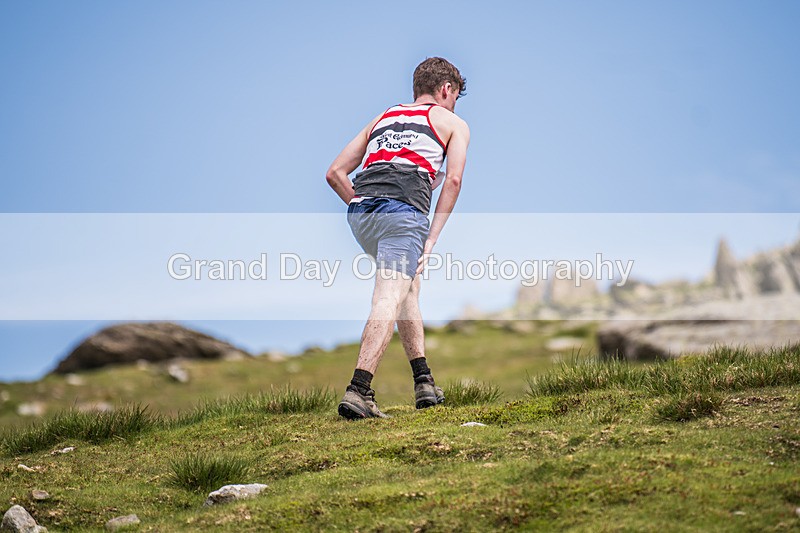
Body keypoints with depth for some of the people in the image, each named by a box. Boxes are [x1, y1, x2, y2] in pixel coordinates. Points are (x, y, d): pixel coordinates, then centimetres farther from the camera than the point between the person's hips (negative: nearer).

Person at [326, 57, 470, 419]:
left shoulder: (380, 119, 32)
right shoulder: (453, 123, 20)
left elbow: (335, 173, 24)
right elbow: (453, 180, 4)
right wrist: (431, 239, 2)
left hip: (360, 212, 6)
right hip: (403, 210, -6)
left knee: (409, 287, 23)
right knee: (389, 300, -13)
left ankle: (424, 383, 22)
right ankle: (358, 392, -27)